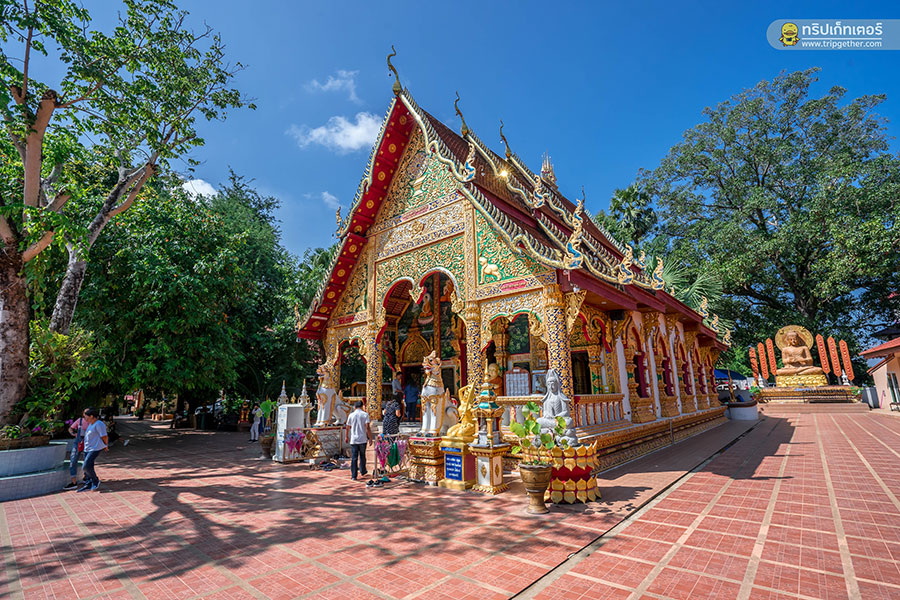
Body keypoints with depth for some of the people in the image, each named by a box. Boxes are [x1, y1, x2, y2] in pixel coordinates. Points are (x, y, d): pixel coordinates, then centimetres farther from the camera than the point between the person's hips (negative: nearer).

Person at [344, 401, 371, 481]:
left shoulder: (351, 415, 2)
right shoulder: (365, 414, -4)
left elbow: (347, 428, 7)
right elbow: (367, 427, -10)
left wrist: (346, 437, 22)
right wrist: (370, 438, -3)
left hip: (353, 440, 1)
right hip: (363, 439, 0)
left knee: (354, 458, 3)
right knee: (362, 456, 17)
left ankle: (353, 476, 0)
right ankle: (363, 471, 31)